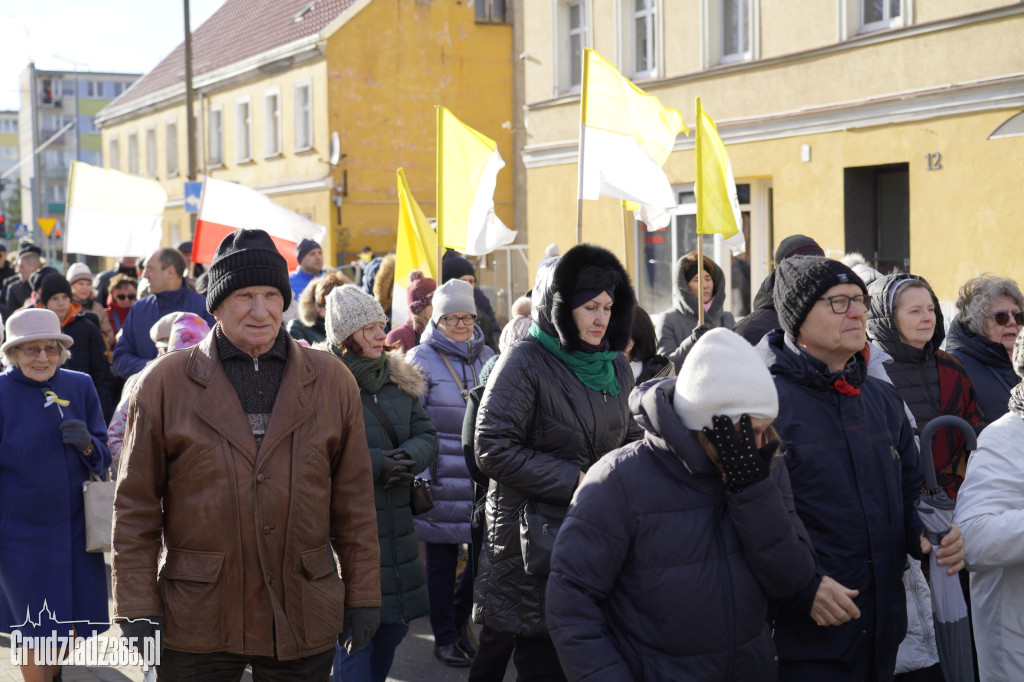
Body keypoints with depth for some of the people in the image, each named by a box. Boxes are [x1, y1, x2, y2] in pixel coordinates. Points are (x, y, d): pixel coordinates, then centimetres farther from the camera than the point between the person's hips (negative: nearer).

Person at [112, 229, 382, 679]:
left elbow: (354, 499, 7)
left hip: (304, 621, 1)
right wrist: (138, 607, -4)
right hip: (196, 623, -1)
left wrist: (362, 595, 5)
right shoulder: (164, 384, -1)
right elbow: (136, 506, 0)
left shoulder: (332, 382, 5)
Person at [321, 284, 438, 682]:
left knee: (394, 626, 14)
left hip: (396, 525, 7)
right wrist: (377, 464, -20)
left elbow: (426, 435, 12)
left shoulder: (399, 378, 12)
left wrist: (408, 456, -11)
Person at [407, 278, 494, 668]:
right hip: (441, 476, -4)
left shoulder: (486, 358, 10)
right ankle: (445, 637, 18)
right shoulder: (421, 360, -4)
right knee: (442, 558, 5)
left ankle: (459, 614, 28)